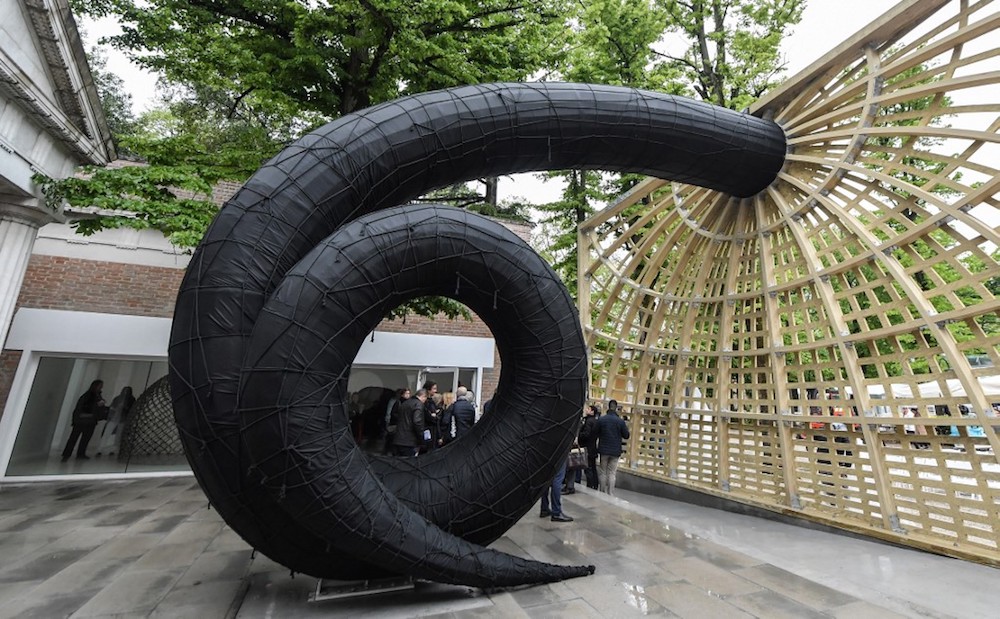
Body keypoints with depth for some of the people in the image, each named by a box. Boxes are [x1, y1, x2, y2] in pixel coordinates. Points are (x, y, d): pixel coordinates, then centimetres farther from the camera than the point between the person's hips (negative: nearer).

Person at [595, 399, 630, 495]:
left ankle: (602, 493, 15)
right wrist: (626, 427, 18)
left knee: (602, 472, 11)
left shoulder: (601, 419, -8)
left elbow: (595, 433, -4)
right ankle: (610, 494, 3)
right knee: (612, 473, 6)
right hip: (615, 451, 0)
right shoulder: (620, 421, -8)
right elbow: (626, 436, 0)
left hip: (603, 449, 0)